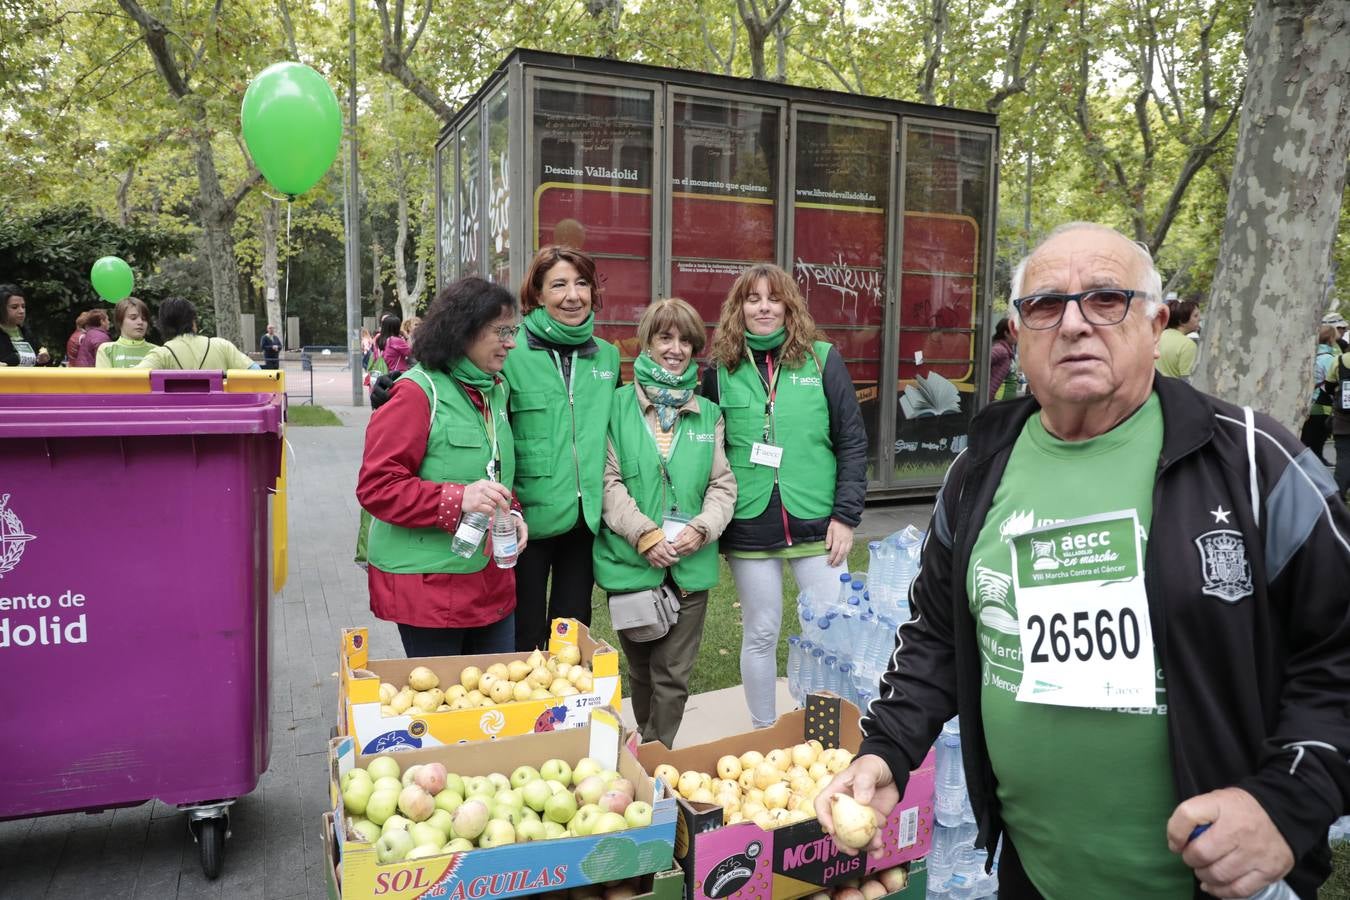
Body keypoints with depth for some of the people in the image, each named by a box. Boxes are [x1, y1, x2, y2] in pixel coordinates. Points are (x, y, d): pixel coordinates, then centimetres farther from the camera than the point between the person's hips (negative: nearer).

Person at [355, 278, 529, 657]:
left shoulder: (496, 389, 10)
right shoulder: (419, 392, -13)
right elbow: (375, 486, -16)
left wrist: (512, 512, 2)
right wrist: (458, 499, -26)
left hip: (493, 582, 7)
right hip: (429, 587, -7)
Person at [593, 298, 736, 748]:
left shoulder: (708, 414, 10)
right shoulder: (619, 405, 0)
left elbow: (723, 485, 6)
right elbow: (608, 479, -7)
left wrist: (701, 529, -11)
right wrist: (644, 534, -16)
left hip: (691, 565, 2)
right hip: (630, 561, -1)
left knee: (673, 676, 3)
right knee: (640, 668, 14)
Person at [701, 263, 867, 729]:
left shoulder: (822, 359, 1)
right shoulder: (721, 369, 3)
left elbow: (852, 441, 1)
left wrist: (846, 514, -5)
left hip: (815, 522, 0)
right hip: (749, 527, 1)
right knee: (761, 633, 11)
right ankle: (763, 733, 28)